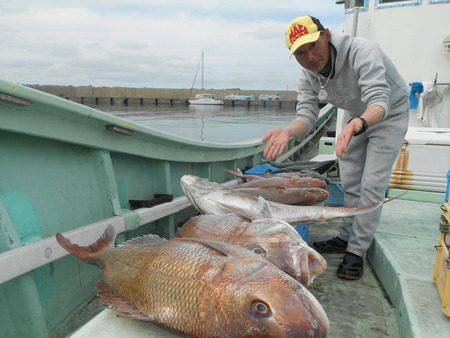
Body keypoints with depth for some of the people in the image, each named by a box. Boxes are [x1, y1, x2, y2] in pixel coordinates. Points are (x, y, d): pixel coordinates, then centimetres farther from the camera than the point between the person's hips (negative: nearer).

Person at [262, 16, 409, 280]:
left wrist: (358, 124, -66)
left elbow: (379, 101, -44)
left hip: (390, 114, -6)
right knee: (350, 183, 10)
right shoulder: (308, 74, -15)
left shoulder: (362, 51, -34)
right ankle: (347, 238, 26)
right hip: (357, 117, 6)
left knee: (372, 185, -11)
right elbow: (307, 115, -17)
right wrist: (288, 131, -40)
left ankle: (357, 251, 0)